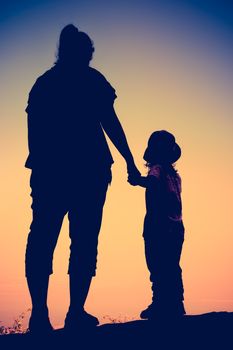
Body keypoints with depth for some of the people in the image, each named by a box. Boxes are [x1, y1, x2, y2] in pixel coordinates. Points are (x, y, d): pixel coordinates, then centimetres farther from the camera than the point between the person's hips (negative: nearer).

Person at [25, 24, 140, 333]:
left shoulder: (43, 82, 16)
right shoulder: (91, 79, 4)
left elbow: (35, 130, 13)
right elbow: (110, 123, -3)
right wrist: (130, 162, 1)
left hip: (48, 169, 4)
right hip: (87, 168, -4)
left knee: (42, 238, 3)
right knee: (84, 240, 1)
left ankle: (40, 313, -3)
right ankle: (76, 313, -2)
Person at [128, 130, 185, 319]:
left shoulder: (158, 168, -2)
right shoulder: (174, 174, 21)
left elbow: (153, 182, -26)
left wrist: (138, 180, -16)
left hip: (159, 226, -8)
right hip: (177, 227, 8)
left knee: (158, 268, -9)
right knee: (172, 268, 11)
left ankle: (161, 305, -14)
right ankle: (175, 307, 11)